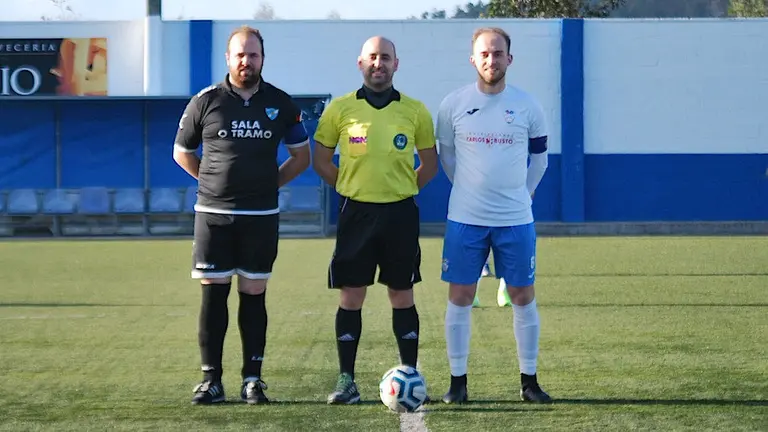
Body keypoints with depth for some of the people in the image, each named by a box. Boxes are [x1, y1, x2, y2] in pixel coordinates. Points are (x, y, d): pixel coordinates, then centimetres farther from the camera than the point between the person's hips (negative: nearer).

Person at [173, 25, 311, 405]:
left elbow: (302, 155, 14)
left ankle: (252, 380, 9)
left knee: (254, 296, 4)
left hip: (261, 217, 1)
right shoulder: (205, 102, 0)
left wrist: (271, 182, 5)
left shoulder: (280, 104, 4)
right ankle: (211, 380, 4)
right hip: (213, 214, -1)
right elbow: (181, 151, 12)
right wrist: (212, 180, 6)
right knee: (213, 295, -1)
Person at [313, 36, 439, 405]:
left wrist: (401, 190, 4)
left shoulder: (415, 111, 2)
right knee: (350, 295, 1)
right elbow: (321, 160, 9)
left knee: (402, 295, 5)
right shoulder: (340, 109, 1)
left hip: (400, 212, 0)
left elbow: (429, 164, 12)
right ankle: (346, 379, 6)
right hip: (355, 212, 0)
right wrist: (351, 188, 4)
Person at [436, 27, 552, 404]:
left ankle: (529, 381, 14)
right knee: (460, 297, 1)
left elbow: (539, 159, 12)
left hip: (516, 220, 0)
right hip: (465, 219, 0)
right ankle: (458, 381, 9)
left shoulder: (528, 107, -1)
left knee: (523, 297, 4)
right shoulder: (453, 105, -2)